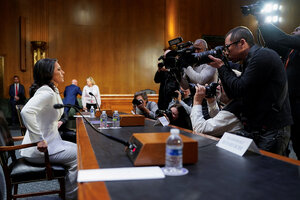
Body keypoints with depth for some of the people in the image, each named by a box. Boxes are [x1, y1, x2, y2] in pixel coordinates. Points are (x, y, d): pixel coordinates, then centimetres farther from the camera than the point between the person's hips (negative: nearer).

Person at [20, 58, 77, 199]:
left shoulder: (52, 91, 11)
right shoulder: (46, 92, -21)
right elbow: (26, 111, -37)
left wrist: (55, 124, 14)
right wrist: (39, 140, -34)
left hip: (49, 141, 10)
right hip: (39, 150, -10)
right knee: (78, 158, -12)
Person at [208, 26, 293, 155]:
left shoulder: (263, 56, -14)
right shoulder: (249, 61, 16)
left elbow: (239, 89, -19)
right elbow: (233, 95, 14)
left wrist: (221, 67, -7)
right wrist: (222, 69, 7)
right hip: (258, 129, 9)